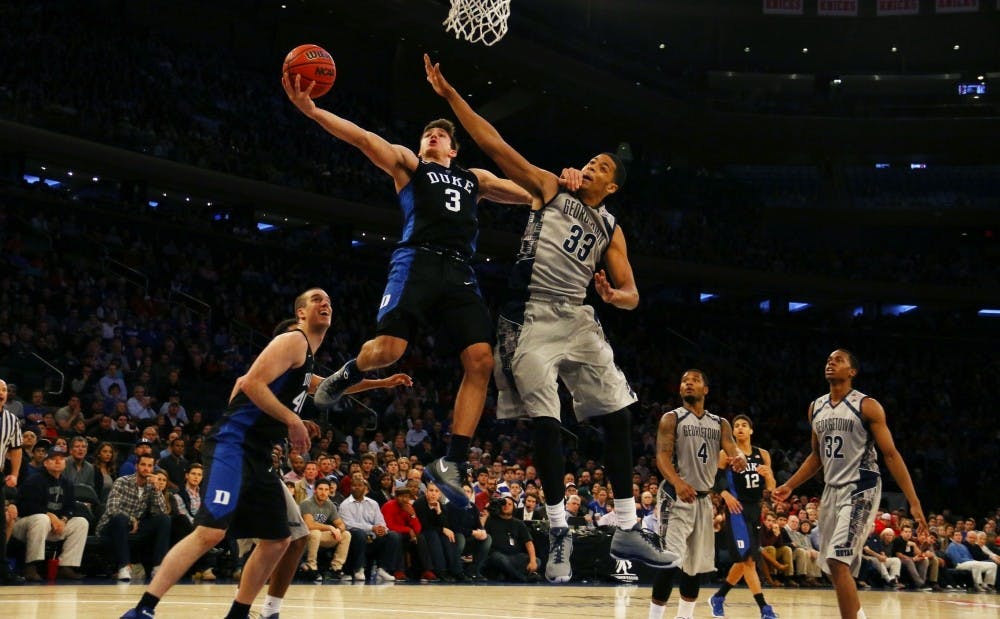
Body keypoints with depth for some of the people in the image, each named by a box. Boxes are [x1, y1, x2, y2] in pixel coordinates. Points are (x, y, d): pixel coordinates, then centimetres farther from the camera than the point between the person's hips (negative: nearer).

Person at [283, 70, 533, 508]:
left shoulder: (475, 178, 31)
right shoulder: (408, 163, 19)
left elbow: (534, 195, 34)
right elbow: (363, 138, 5)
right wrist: (311, 110, -9)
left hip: (460, 271, 4)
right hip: (418, 261, -4)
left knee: (480, 361, -13)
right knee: (388, 349, -21)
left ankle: (451, 463, -10)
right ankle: (345, 376, 16)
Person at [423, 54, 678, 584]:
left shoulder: (611, 230, 13)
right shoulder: (550, 189, 5)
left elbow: (631, 293, 10)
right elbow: (494, 144, -3)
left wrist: (616, 296, -15)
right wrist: (449, 94, -10)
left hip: (576, 320, 4)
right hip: (531, 319, -4)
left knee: (618, 415, 0)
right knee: (546, 423, -7)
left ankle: (628, 530, 7)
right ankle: (559, 532, 3)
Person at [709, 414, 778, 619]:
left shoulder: (763, 455, 8)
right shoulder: (726, 454, -3)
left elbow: (771, 488, 9)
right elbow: (714, 481, -1)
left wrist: (767, 475, -12)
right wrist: (725, 494, -20)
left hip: (755, 510, 6)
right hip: (737, 509, -6)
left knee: (743, 561, 10)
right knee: (747, 558, -14)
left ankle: (718, 597, 28)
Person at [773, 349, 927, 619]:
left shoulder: (867, 406, -8)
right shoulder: (816, 408, 11)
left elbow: (890, 454, -10)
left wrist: (914, 502, -14)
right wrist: (789, 486, 14)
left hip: (861, 490, -7)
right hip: (832, 490, 7)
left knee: (837, 562, -20)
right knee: (836, 567, 10)